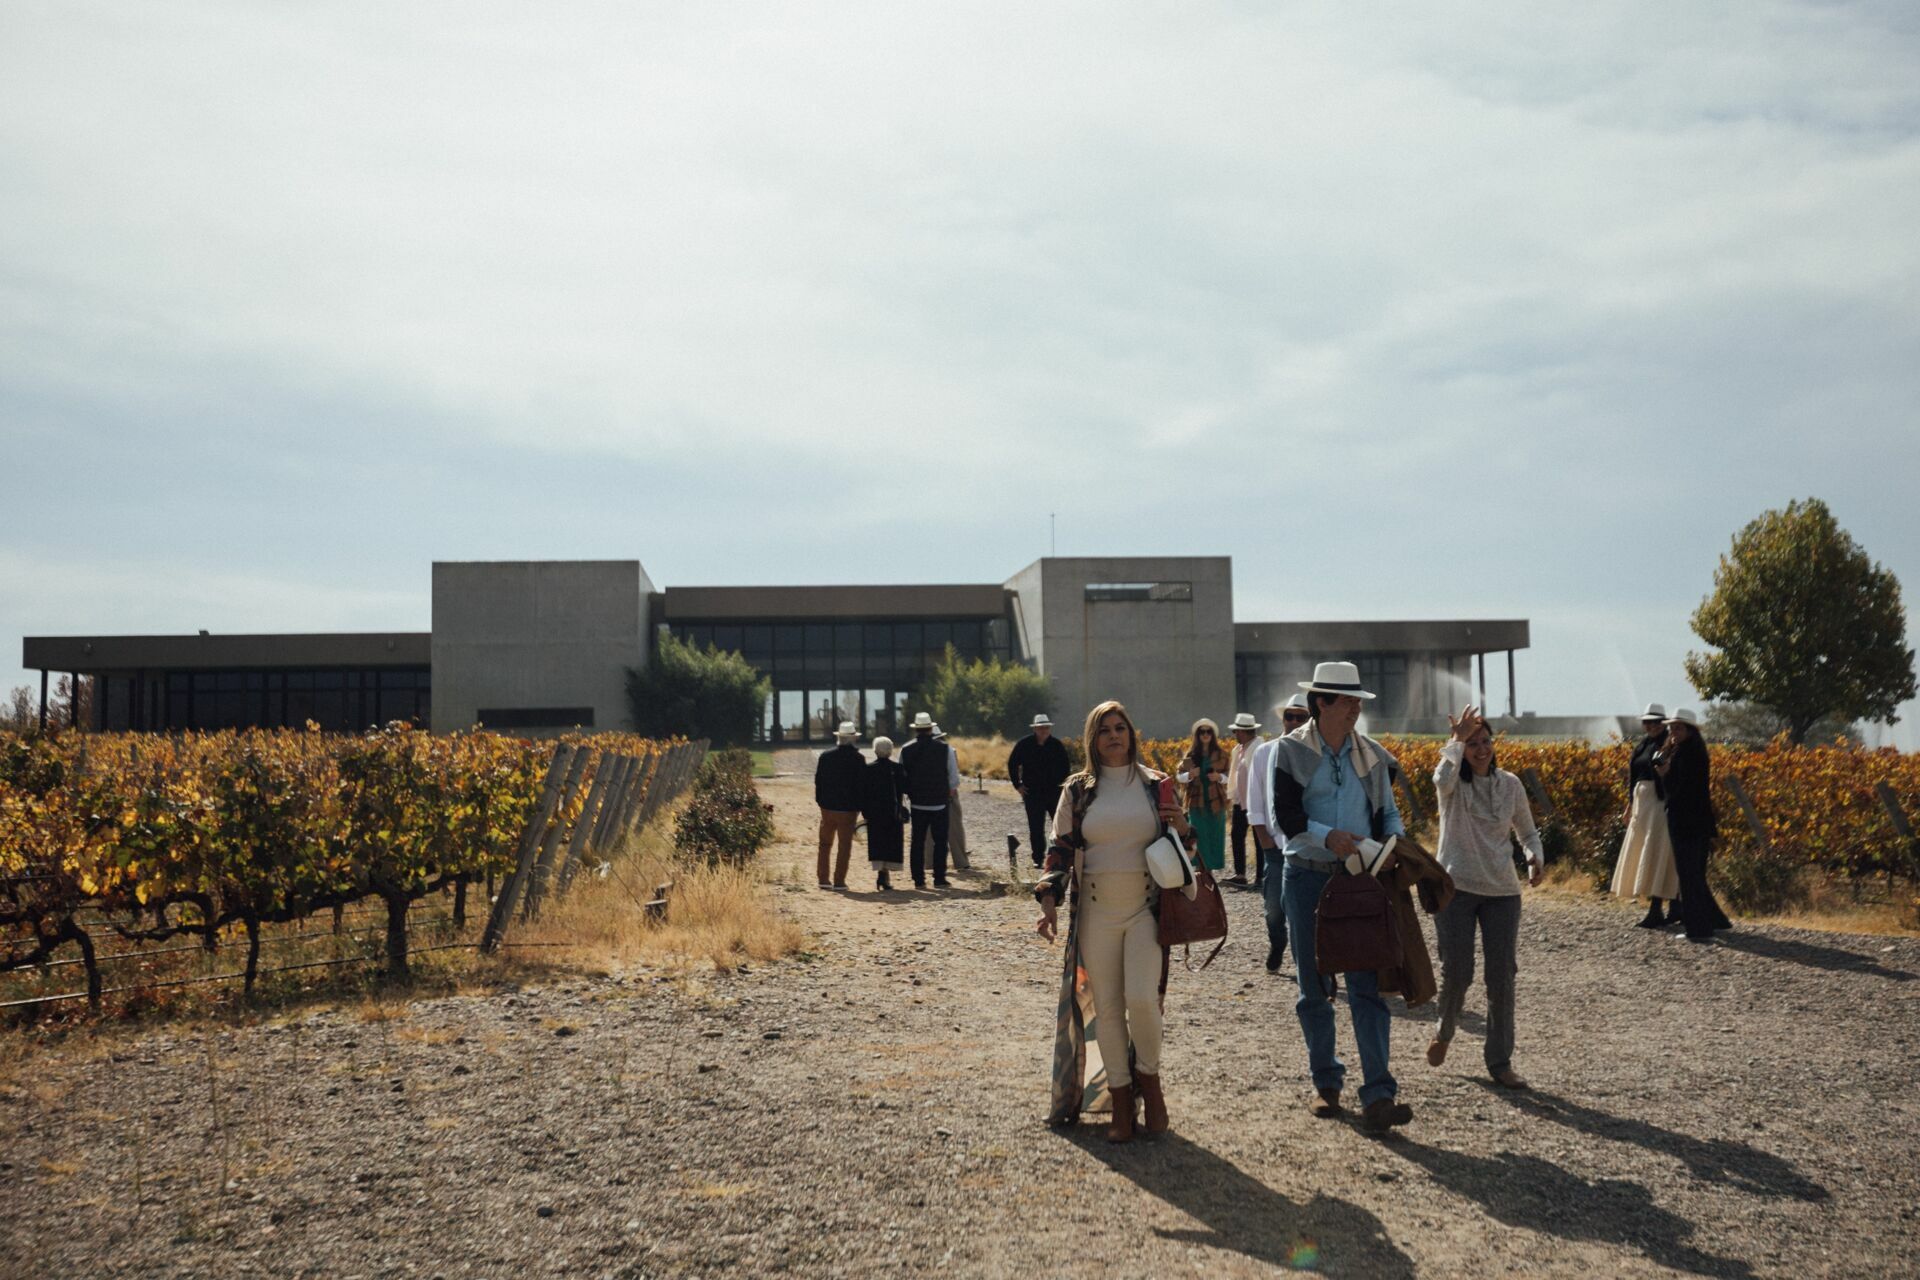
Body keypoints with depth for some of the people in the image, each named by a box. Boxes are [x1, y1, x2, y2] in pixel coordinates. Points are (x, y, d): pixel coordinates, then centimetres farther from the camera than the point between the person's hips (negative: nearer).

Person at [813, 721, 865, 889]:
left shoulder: (825, 756, -2)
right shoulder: (858, 759, -10)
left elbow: (818, 781, 3)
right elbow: (862, 785, -8)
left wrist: (820, 801, 12)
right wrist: (861, 806, 0)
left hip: (827, 807, 3)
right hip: (848, 808, -3)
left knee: (825, 844, 15)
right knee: (844, 846, 5)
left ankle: (823, 879, 15)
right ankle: (839, 881, 4)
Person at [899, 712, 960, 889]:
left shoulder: (905, 750, -3)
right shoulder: (945, 749, -7)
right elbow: (954, 777, -3)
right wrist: (951, 792, 15)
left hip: (917, 803, 2)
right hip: (940, 803, -2)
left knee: (917, 842, 8)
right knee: (940, 842, 5)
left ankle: (918, 880, 8)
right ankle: (939, 879, 2)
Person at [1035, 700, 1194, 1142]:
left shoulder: (1157, 786, 5)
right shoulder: (1078, 790, 4)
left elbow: (1180, 845, 14)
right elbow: (1060, 848, 6)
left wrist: (1182, 829, -9)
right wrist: (1048, 900, -5)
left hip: (1146, 909, -1)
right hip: (1096, 911, 1)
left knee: (1141, 998, -14)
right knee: (1107, 1007, 3)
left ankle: (1148, 1077, 13)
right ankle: (1121, 1098, 15)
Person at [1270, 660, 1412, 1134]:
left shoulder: (1370, 754, 7)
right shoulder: (1289, 750, -2)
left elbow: (1387, 812, 14)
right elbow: (1284, 816, -10)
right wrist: (1328, 836, -26)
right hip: (1306, 877, -1)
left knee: (1368, 985, -9)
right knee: (1313, 987, 8)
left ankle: (1379, 1096, -13)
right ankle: (1326, 1083, 23)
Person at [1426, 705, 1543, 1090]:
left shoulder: (1510, 784, 5)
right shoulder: (1453, 783, -5)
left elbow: (1528, 831, 15)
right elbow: (1442, 778, -32)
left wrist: (1535, 856, -5)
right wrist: (1457, 739, -29)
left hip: (1502, 892, 3)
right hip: (1456, 888, -3)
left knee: (1502, 977, 2)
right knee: (1457, 972, -4)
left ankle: (1500, 1061, 13)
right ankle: (1444, 1032, 27)